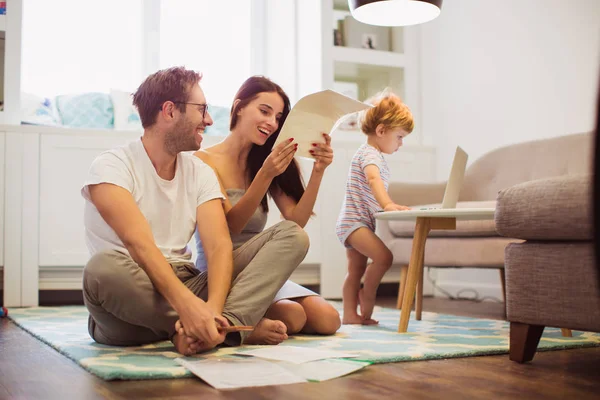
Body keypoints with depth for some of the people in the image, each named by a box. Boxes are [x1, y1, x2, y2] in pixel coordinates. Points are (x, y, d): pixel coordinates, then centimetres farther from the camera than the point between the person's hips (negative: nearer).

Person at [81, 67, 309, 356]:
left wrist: (212, 308, -27)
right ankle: (239, 326, -23)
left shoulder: (200, 173, 8)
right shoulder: (111, 167, -7)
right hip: (131, 305, -4)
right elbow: (139, 243, -23)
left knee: (292, 236, -9)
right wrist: (187, 305, -38)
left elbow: (219, 246, -6)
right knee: (104, 267, -41)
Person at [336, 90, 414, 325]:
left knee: (356, 269, 9)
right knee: (383, 257, -22)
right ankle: (367, 296, -5)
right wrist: (387, 204, -50)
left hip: (354, 223, 11)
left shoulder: (375, 155, 19)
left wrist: (388, 207, 37)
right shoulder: (369, 153, -15)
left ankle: (350, 314, 11)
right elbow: (373, 178, -35)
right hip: (355, 221, -11)